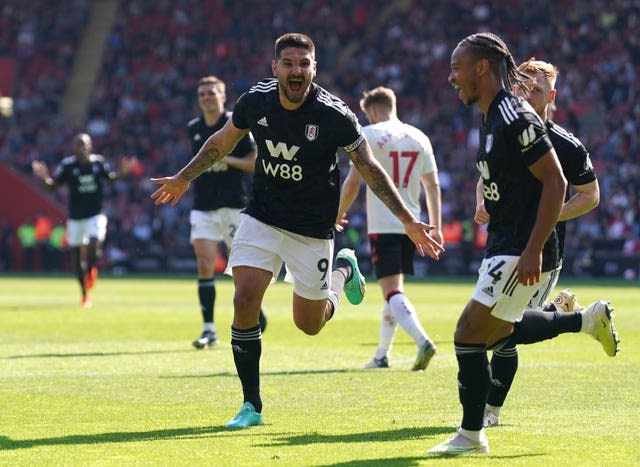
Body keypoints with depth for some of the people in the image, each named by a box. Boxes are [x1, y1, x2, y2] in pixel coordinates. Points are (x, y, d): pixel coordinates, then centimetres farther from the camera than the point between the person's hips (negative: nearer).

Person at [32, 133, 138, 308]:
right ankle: (85, 293, 21)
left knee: (93, 244, -24)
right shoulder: (67, 165, -9)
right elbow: (53, 186, -6)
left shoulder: (98, 162, -4)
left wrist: (122, 172, -4)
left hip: (95, 216, -1)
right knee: (76, 255, 4)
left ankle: (91, 267, 11)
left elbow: (110, 178, 13)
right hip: (75, 217, 1)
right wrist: (44, 178, -25)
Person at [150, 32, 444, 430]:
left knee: (310, 324, 7)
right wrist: (184, 178, 21)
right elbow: (224, 141, 11)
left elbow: (369, 168, -9)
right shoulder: (255, 101, -10)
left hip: (313, 230, -2)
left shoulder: (334, 115, -19)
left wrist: (408, 220, -13)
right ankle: (252, 406, -3)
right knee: (245, 301, -16)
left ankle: (344, 269, 40)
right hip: (262, 219, 2)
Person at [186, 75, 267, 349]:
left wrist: (226, 159, -18)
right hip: (203, 208, 3)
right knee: (205, 266, -8)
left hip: (234, 207, -3)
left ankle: (256, 314, 27)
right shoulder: (194, 129, 10)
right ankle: (208, 329, -7)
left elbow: (255, 162, -7)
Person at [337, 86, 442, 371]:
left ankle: (422, 341, -31)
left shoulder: (369, 135, -4)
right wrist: (436, 226, 16)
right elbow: (432, 184, 12)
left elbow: (352, 182, -7)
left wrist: (338, 216, 7)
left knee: (392, 291, -10)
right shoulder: (419, 138, 11)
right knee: (395, 287, 16)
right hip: (411, 225, 6)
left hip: (382, 226, -6)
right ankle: (381, 355, 22)